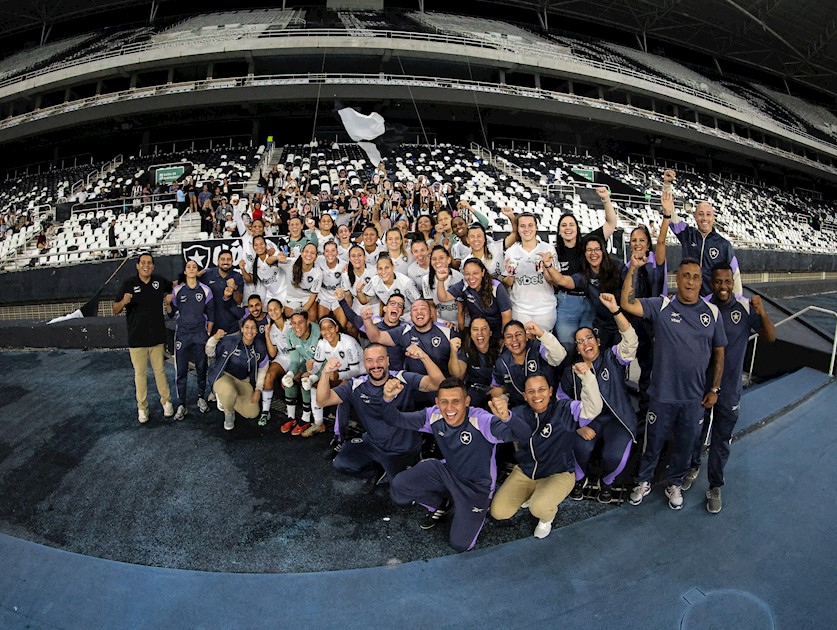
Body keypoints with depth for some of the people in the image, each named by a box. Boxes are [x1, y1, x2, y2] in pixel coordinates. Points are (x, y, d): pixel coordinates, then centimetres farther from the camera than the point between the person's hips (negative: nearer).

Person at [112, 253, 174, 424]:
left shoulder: (160, 281, 1)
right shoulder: (128, 284, -6)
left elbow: (175, 287, 25)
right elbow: (115, 310, -6)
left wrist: (170, 296, 5)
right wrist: (123, 302, -27)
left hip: (157, 337, 2)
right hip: (136, 338, -1)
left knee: (160, 371, 10)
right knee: (140, 373, 7)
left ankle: (166, 401, 23)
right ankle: (142, 407, 18)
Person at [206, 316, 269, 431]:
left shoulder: (260, 347, -5)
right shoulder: (229, 340, -19)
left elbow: (263, 369, 6)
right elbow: (210, 353, -8)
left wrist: (258, 390, 1)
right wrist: (214, 338, -28)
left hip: (244, 381, 5)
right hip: (224, 376, -4)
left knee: (253, 413, -3)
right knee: (230, 394, -40)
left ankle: (226, 397, 23)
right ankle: (229, 413, -1)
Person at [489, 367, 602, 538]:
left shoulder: (565, 410, -15)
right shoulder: (519, 413, -8)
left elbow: (593, 408, -32)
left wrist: (586, 376, -49)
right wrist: (504, 416, -58)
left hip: (558, 474, -3)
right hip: (524, 472, 4)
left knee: (539, 508, -31)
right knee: (498, 512, -4)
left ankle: (547, 517, 8)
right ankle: (530, 495, 23)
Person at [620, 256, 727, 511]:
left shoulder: (712, 312, 0)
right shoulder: (661, 306, -6)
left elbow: (719, 353, 7)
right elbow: (627, 304, -19)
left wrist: (714, 389, 6)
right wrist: (633, 269, -24)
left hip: (695, 397, 2)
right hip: (662, 394, -2)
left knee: (685, 445, 18)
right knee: (654, 442, 14)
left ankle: (674, 484, 41)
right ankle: (643, 482, 36)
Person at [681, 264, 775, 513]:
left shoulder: (746, 308, -12)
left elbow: (770, 338, -10)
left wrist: (762, 312, -27)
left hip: (729, 389, 0)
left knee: (722, 439, 12)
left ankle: (715, 487, 29)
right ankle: (693, 467, 45)